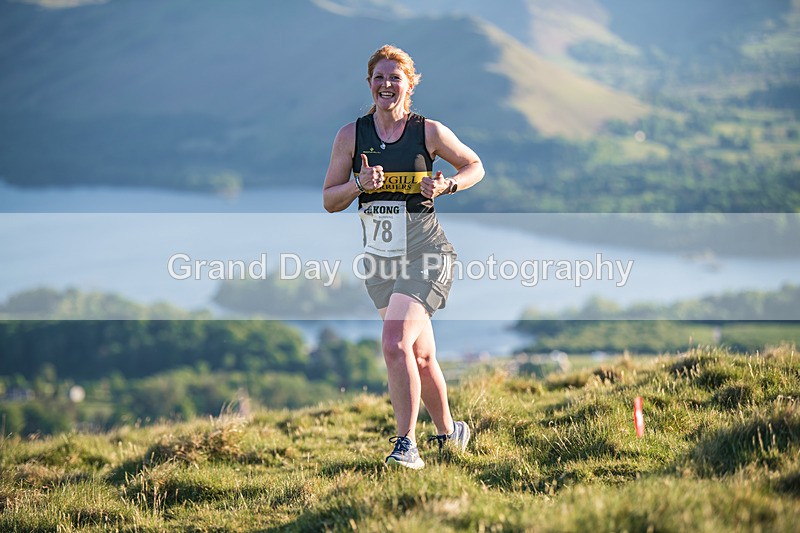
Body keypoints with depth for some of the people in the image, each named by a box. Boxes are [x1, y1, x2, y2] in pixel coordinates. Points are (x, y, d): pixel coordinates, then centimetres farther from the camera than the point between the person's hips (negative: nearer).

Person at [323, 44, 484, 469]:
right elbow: (329, 201, 4)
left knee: (395, 344, -21)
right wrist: (359, 184, -15)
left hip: (425, 253, -4)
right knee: (421, 356, 12)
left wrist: (447, 186, -10)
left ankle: (406, 443, -15)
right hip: (379, 258, 4)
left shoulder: (429, 131, -4)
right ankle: (448, 432, 32)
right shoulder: (351, 135, 3)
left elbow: (475, 167, 10)